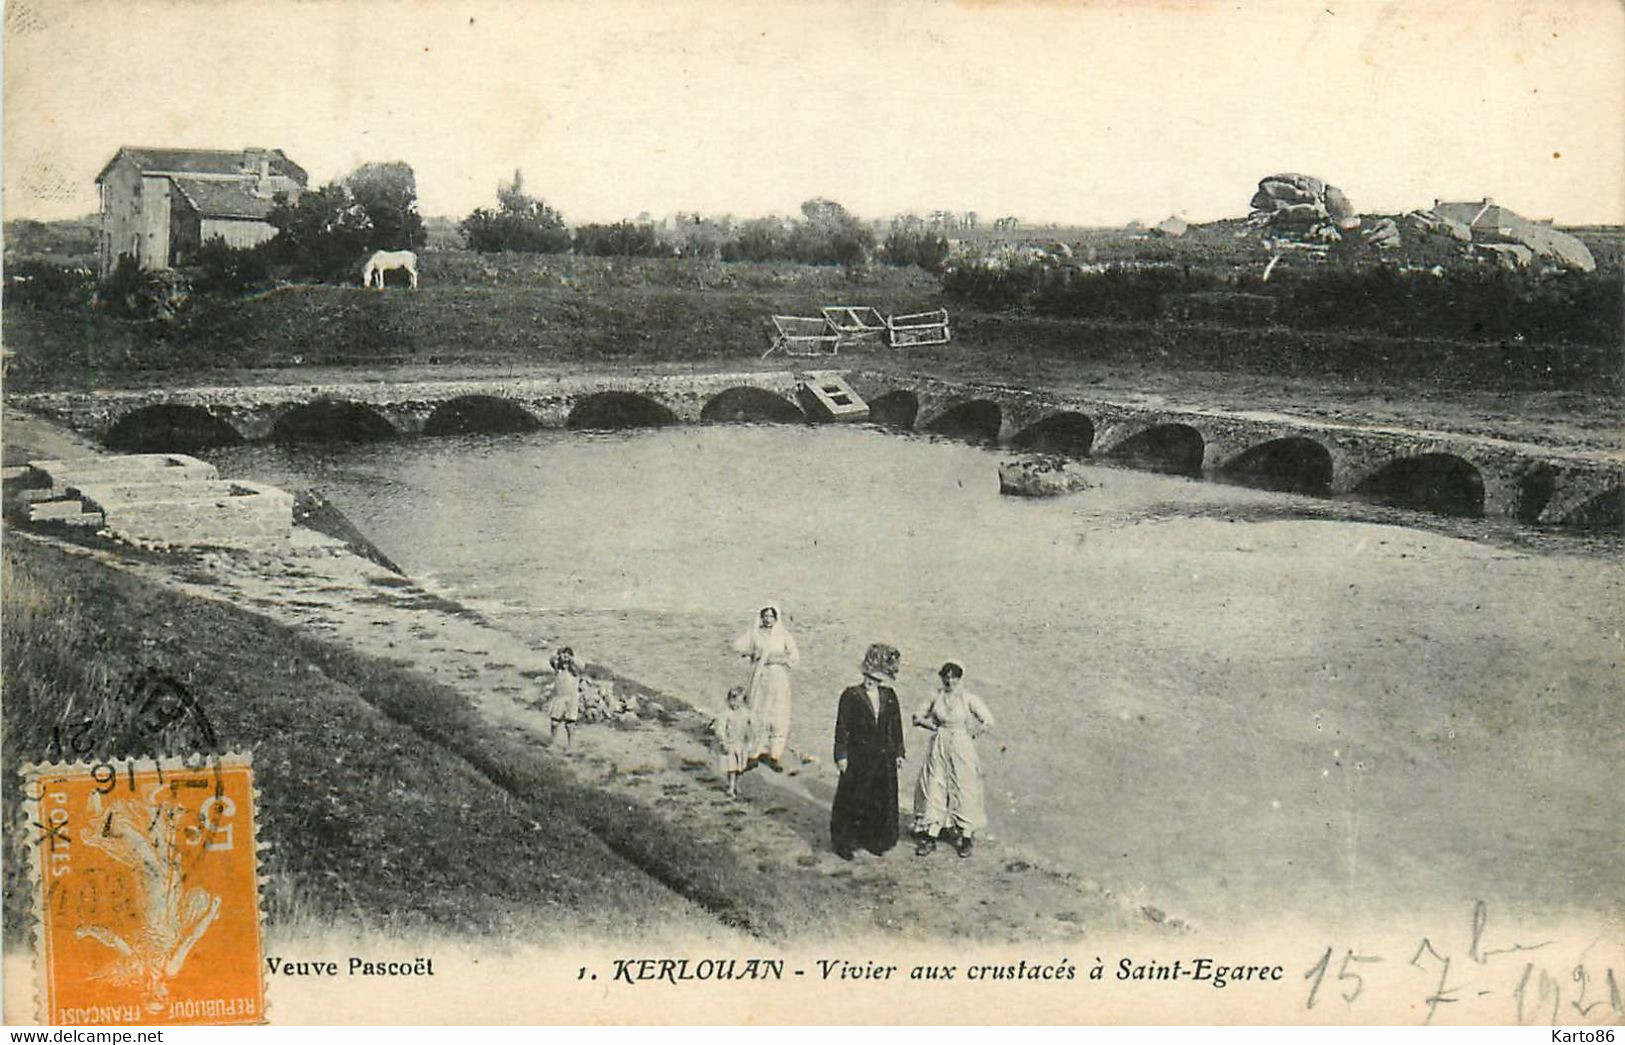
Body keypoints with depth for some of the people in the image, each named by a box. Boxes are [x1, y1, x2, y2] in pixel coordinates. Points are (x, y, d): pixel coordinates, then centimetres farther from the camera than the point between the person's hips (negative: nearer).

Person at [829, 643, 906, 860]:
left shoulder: (889, 696, 4)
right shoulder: (851, 696, -8)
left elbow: (896, 726, 10)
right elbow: (842, 728, -8)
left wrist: (898, 752, 9)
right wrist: (841, 756, -11)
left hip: (884, 758, 4)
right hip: (858, 758, -4)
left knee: (882, 800, 9)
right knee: (852, 800, 2)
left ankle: (875, 839, 24)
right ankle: (843, 841, 15)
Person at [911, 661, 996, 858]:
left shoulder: (968, 698, -7)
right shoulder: (936, 697, 2)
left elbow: (988, 721, -9)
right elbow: (917, 717, 12)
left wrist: (970, 732, -5)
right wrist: (934, 726, 2)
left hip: (961, 748, -3)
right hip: (939, 748, 3)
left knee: (964, 791, 1)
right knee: (933, 789, 2)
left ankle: (966, 837, 10)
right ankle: (929, 836, 9)